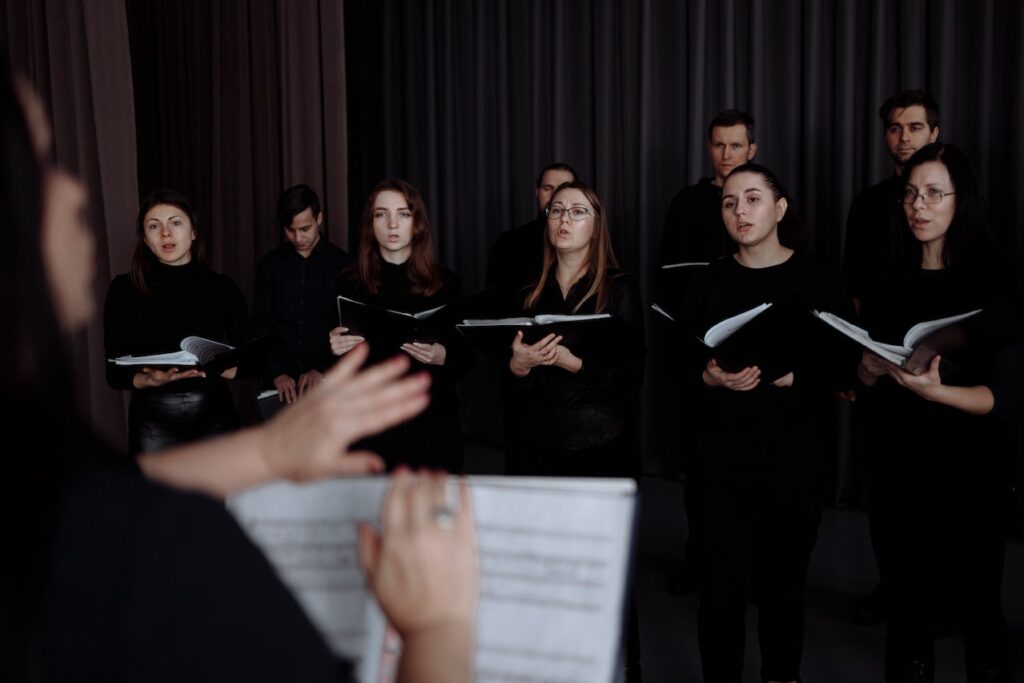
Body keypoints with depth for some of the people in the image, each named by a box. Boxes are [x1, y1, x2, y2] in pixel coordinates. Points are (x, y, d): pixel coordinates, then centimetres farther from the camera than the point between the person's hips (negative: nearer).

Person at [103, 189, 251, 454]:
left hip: (215, 415, 1)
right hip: (154, 424, -1)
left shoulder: (222, 287, 2)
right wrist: (151, 380, -21)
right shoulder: (125, 289, -1)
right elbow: (116, 374, -2)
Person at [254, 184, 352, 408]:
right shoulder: (269, 265, 6)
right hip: (282, 384, 1)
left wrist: (323, 370, -14)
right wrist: (276, 374, -9)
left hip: (328, 381, -1)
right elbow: (261, 327, 4)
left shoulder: (341, 264, 0)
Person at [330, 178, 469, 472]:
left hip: (433, 425, 0)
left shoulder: (445, 283, 1)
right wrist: (334, 348, -12)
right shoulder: (350, 283, 3)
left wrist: (442, 357, -15)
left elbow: (466, 356, 5)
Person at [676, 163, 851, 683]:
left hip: (795, 453, -1)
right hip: (723, 451, 1)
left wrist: (782, 377, -18)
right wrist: (712, 377, -15)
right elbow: (682, 367, 5)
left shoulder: (817, 281, 0)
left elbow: (838, 371, -4)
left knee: (784, 578, 8)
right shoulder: (707, 284, 5)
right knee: (723, 581, -3)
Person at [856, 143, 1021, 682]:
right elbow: (866, 382, 11)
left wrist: (936, 392, -25)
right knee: (904, 606, 8)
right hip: (898, 463, 3)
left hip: (969, 468, -3)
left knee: (977, 609, 2)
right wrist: (871, 367, -11)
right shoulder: (891, 283, 8)